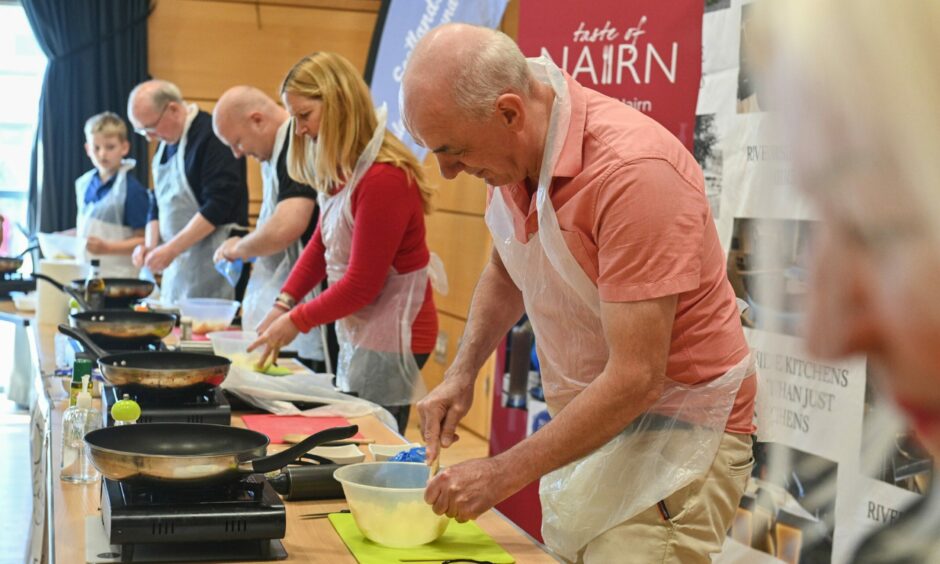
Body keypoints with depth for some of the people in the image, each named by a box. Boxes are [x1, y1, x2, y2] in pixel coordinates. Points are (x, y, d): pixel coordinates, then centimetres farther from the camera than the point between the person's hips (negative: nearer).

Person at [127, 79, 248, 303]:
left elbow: (218, 206, -18)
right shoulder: (166, 144, 15)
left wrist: (171, 249, -17)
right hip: (177, 263, 8)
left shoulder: (213, 137, -12)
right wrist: (151, 245, 2)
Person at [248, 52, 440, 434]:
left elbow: (362, 284, -19)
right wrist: (284, 302, 0)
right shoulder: (341, 173, 8)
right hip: (356, 331, 9)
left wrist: (297, 321, -10)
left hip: (390, 337, -9)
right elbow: (320, 245, 13)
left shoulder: (386, 178, -22)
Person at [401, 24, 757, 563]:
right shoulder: (514, 152, -2)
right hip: (589, 423, 7)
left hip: (676, 432, -7)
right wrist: (462, 374, 2)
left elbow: (636, 378, -26)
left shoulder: (633, 170, -27)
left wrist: (503, 475, -20)